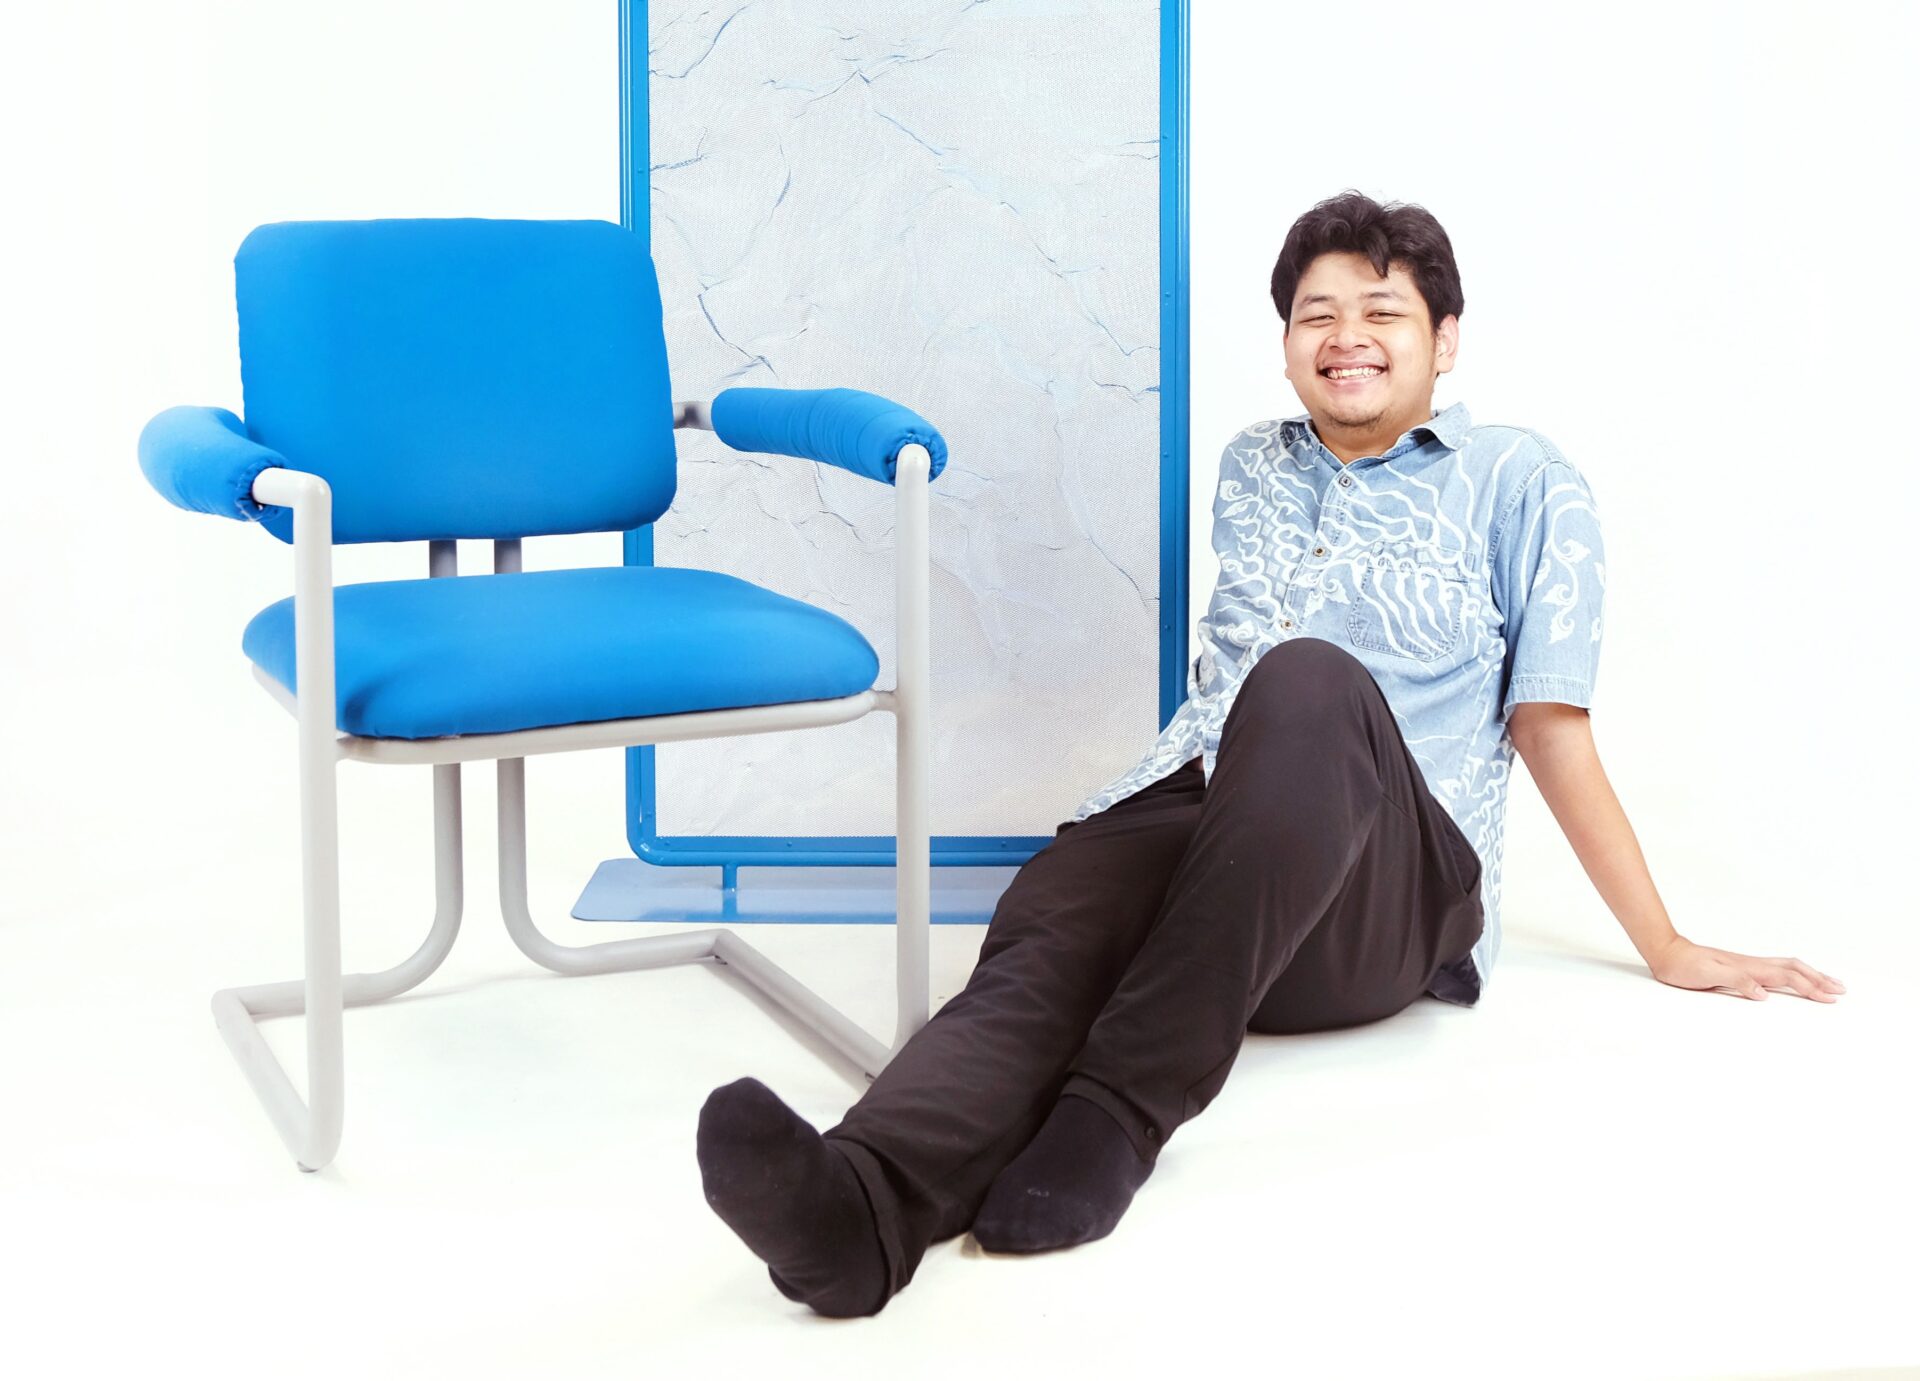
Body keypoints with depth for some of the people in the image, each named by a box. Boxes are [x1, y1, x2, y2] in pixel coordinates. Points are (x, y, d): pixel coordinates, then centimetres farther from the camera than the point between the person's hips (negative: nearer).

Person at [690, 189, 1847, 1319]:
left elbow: (1550, 725, 13)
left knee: (1312, 680, -38)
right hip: (1192, 802, 4)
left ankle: (1120, 1110, -43)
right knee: (1041, 926, -32)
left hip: (1394, 896, -3)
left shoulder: (1518, 481, 14)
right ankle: (869, 1196, -62)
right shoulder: (1252, 469, 26)